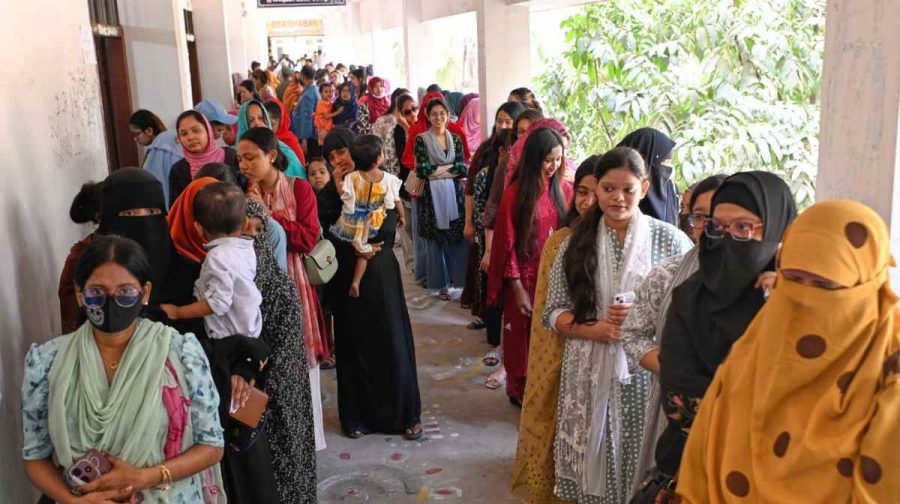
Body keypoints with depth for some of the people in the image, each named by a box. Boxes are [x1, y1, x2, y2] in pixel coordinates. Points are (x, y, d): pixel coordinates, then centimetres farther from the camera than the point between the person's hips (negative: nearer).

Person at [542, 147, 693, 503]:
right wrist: (594, 330, -11)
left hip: (645, 373, -2)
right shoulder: (576, 243, 6)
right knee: (590, 471, 9)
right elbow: (554, 313, 5)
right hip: (588, 375, 2)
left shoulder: (670, 240, 0)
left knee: (641, 472, 3)